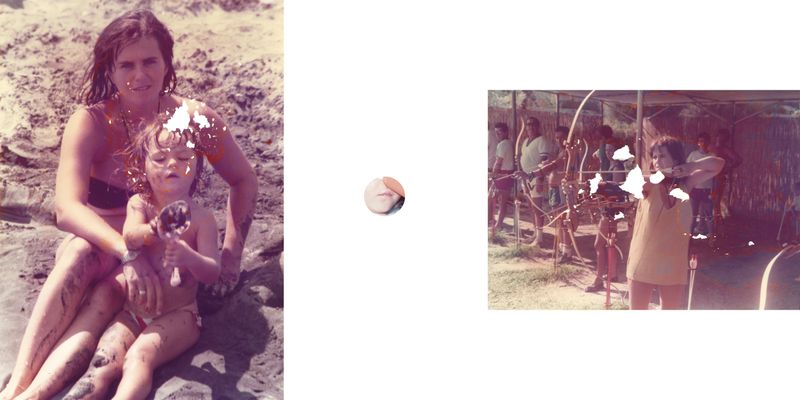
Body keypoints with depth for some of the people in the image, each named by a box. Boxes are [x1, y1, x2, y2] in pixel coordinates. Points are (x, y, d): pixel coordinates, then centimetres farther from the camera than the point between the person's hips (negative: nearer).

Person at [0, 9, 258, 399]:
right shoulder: (90, 123, -15)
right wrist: (128, 251, -46)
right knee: (80, 254, -36)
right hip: (101, 247, 0)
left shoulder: (195, 118, -12)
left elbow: (244, 181, 3)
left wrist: (231, 253, -7)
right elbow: (67, 208, -29)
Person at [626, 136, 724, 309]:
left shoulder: (685, 184, 3)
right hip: (643, 263, -2)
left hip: (673, 265, 3)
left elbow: (718, 164, 4)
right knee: (637, 310, 4)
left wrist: (689, 166, -11)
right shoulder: (650, 184, -7)